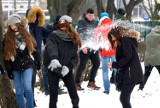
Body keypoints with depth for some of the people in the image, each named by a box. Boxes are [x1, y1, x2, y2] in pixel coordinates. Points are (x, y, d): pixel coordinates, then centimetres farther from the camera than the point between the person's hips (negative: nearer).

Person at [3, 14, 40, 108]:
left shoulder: (26, 35, 2)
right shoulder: (8, 37, 2)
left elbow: (34, 48, 10)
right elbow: (6, 55, 2)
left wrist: (38, 61, 10)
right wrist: (8, 69, -2)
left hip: (27, 65, -2)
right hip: (15, 67, 2)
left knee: (27, 87, -15)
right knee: (19, 91, 5)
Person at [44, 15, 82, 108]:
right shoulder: (53, 36, -3)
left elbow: (75, 56, 0)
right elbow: (51, 47, -22)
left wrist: (69, 66, -20)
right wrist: (54, 59, -46)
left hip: (67, 70, 2)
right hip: (54, 69, -2)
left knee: (73, 94, 3)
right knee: (53, 95, -1)